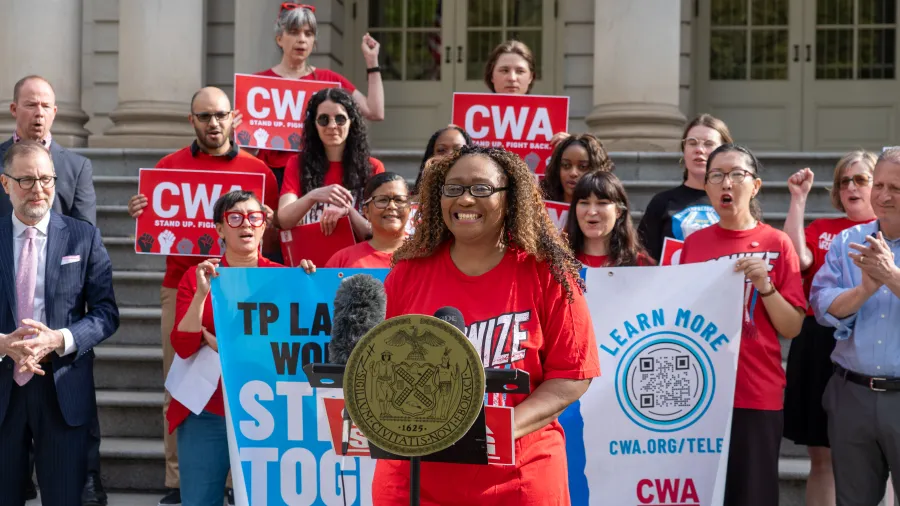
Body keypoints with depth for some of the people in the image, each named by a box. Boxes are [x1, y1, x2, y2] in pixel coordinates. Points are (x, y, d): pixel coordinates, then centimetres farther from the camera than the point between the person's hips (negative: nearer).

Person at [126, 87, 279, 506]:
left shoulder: (258, 170, 6)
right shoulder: (169, 166, 9)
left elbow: (272, 246, 9)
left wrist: (266, 225, -12)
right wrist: (139, 216, -6)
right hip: (181, 289, 1)